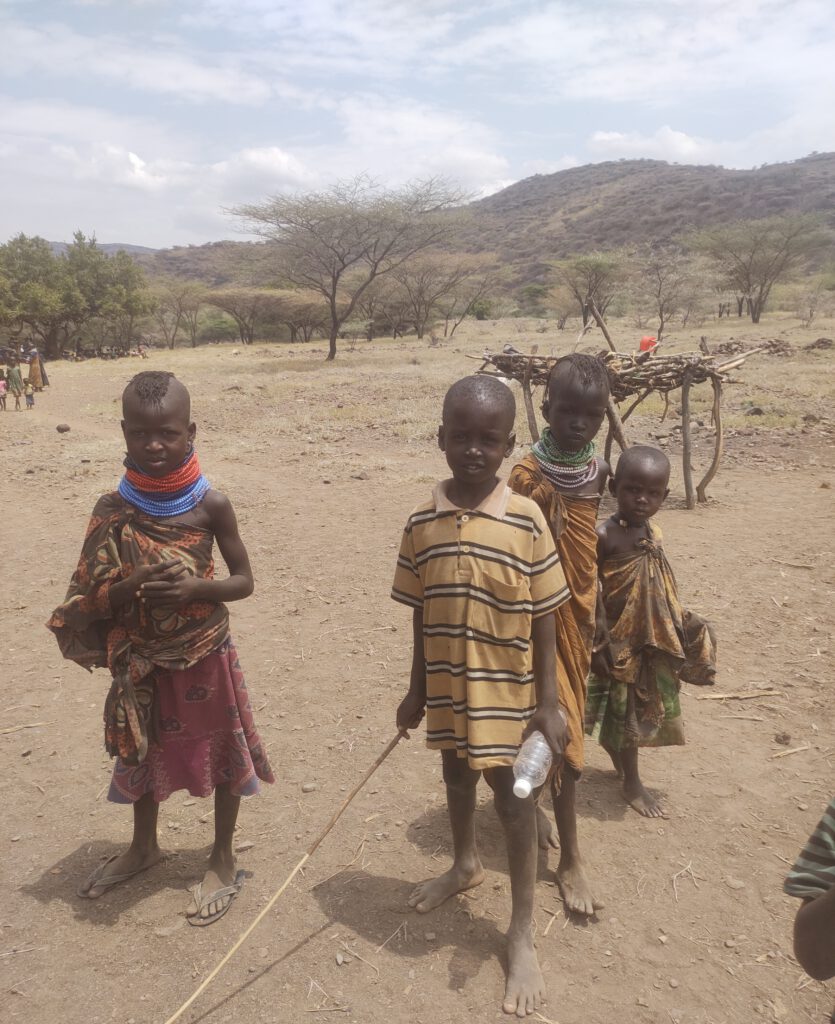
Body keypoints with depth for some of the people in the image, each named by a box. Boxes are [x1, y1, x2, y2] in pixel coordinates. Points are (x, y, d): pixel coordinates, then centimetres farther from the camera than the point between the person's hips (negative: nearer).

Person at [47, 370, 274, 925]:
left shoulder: (211, 504, -14)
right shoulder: (112, 510, -9)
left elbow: (244, 581, -7)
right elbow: (93, 599, -6)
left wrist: (195, 588, -25)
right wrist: (133, 586, -27)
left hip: (205, 656, -2)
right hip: (141, 662, 3)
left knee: (222, 755, 11)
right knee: (142, 754, 21)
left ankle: (223, 860, 34)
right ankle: (144, 846, 48)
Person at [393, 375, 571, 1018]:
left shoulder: (526, 520, -15)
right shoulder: (423, 522, -6)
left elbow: (544, 620, -10)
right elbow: (422, 614, 3)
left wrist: (548, 703, -9)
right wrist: (417, 690, 8)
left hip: (507, 690, -3)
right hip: (447, 686, 4)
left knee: (513, 794, 5)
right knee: (457, 774, 23)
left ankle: (522, 934, 23)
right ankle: (466, 864, 52)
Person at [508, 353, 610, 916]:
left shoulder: (596, 469, 2)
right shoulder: (530, 477, -20)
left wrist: (593, 613, 15)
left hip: (579, 613, 7)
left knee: (559, 725, 20)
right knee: (562, 733, -1)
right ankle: (570, 859, 12)